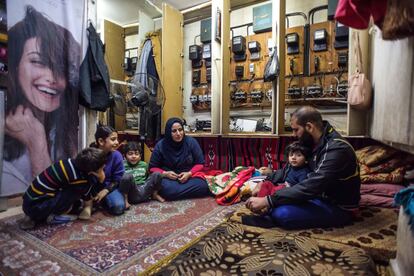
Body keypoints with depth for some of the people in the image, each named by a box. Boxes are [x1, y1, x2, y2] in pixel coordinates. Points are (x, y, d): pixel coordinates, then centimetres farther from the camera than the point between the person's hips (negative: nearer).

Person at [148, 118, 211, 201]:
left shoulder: (191, 142, -5)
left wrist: (189, 173, -17)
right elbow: (153, 167, 3)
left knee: (203, 186, -30)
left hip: (190, 177, 2)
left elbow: (200, 164, 1)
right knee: (167, 188, -37)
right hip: (168, 178, -2)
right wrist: (165, 173, -16)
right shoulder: (160, 145, -5)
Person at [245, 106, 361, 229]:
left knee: (282, 214, -26)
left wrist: (267, 201, -32)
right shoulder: (316, 142, 0)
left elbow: (311, 187, -35)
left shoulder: (337, 149, -28)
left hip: (338, 208, -9)